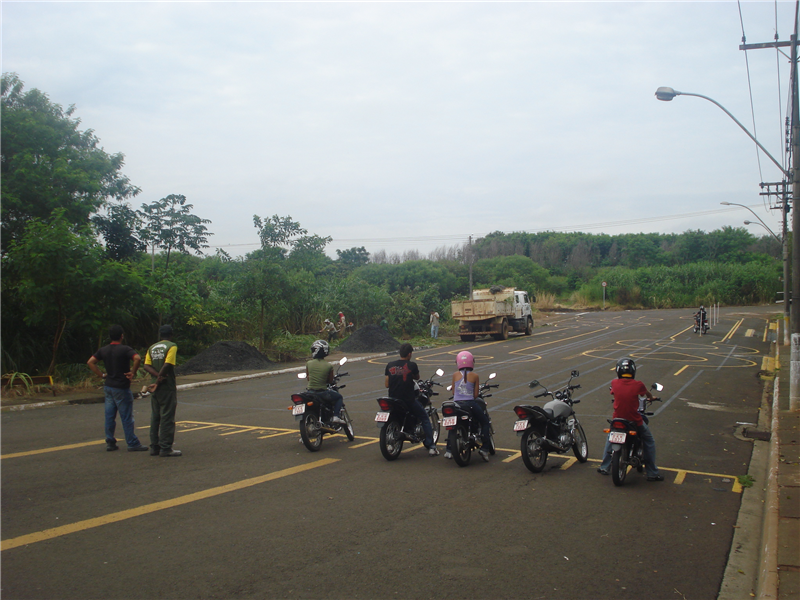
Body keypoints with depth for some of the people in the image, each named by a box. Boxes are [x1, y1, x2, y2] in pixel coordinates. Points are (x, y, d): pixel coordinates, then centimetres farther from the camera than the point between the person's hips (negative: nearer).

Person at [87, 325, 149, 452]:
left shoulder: (103, 350, 7)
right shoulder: (125, 349, -12)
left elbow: (90, 362, 6)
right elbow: (137, 358, -28)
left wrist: (101, 375, 5)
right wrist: (133, 372, -16)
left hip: (108, 386, 6)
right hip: (121, 387, -6)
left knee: (110, 416, 10)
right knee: (126, 416, -1)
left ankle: (110, 442, 14)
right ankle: (132, 444, 4)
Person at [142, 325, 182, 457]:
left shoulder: (152, 348, 13)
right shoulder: (172, 346, -7)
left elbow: (147, 366, 0)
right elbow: (167, 365, -18)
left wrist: (157, 376, -12)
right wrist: (158, 381, -12)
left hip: (156, 388, 6)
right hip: (167, 387, -6)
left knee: (155, 417, 11)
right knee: (167, 417, -3)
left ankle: (154, 447, 15)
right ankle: (165, 448, -3)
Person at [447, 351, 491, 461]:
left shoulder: (455, 375, 4)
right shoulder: (475, 376, -1)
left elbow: (453, 392, 10)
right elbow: (475, 395, 1)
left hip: (457, 404, 3)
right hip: (470, 404, -2)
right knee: (485, 422, 17)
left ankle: (449, 450, 18)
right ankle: (484, 448, 5)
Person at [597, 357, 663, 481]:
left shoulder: (615, 383, -7)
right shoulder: (638, 384, -11)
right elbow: (648, 395, 11)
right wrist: (651, 397, 36)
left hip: (617, 419, 2)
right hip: (635, 420, -2)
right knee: (649, 441, 18)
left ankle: (604, 467, 30)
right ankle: (652, 473, 17)